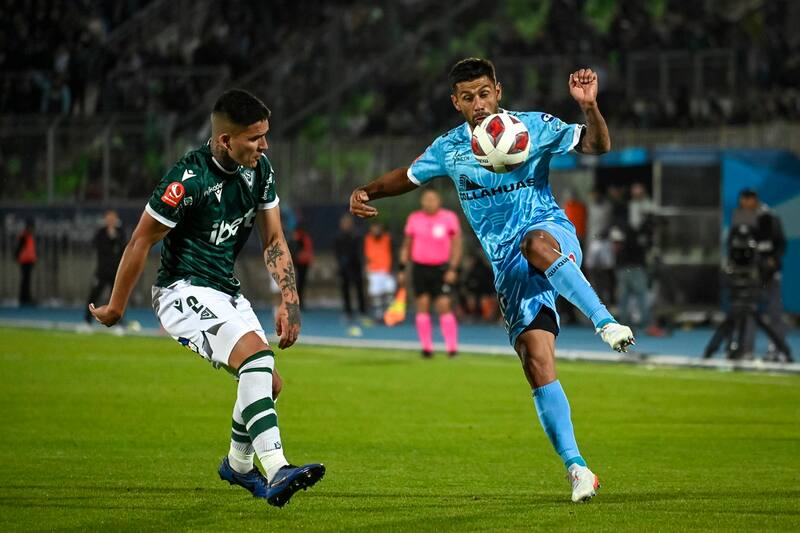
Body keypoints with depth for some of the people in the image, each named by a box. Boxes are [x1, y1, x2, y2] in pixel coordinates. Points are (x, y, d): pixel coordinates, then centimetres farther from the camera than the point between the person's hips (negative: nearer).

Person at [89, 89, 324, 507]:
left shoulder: (260, 170, -1)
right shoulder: (189, 179, -23)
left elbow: (273, 241, 8)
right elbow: (140, 243, -13)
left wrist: (289, 300, -2)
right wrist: (115, 307, -4)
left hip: (226, 290, 8)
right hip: (184, 291, -8)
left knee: (268, 383, 11)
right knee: (256, 352, -29)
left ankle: (238, 465, 39)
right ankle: (276, 473, -37)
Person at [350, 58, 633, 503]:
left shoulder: (534, 127, -1)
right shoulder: (449, 149, 8)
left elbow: (597, 147, -6)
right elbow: (409, 176, 25)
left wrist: (590, 108, -25)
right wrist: (368, 192, 7)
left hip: (552, 235, -2)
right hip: (508, 265, 2)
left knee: (535, 243, -43)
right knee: (537, 360, -13)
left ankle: (604, 320, -40)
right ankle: (576, 469, -12)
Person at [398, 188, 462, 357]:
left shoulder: (449, 218, -1)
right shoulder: (414, 219, 6)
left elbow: (457, 244, 1)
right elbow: (406, 245, 14)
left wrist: (453, 269, -8)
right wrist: (402, 269, 9)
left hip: (441, 269, -2)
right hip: (419, 268, 2)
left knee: (444, 306, -11)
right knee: (422, 307, 0)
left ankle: (452, 347, -7)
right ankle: (426, 347, 5)